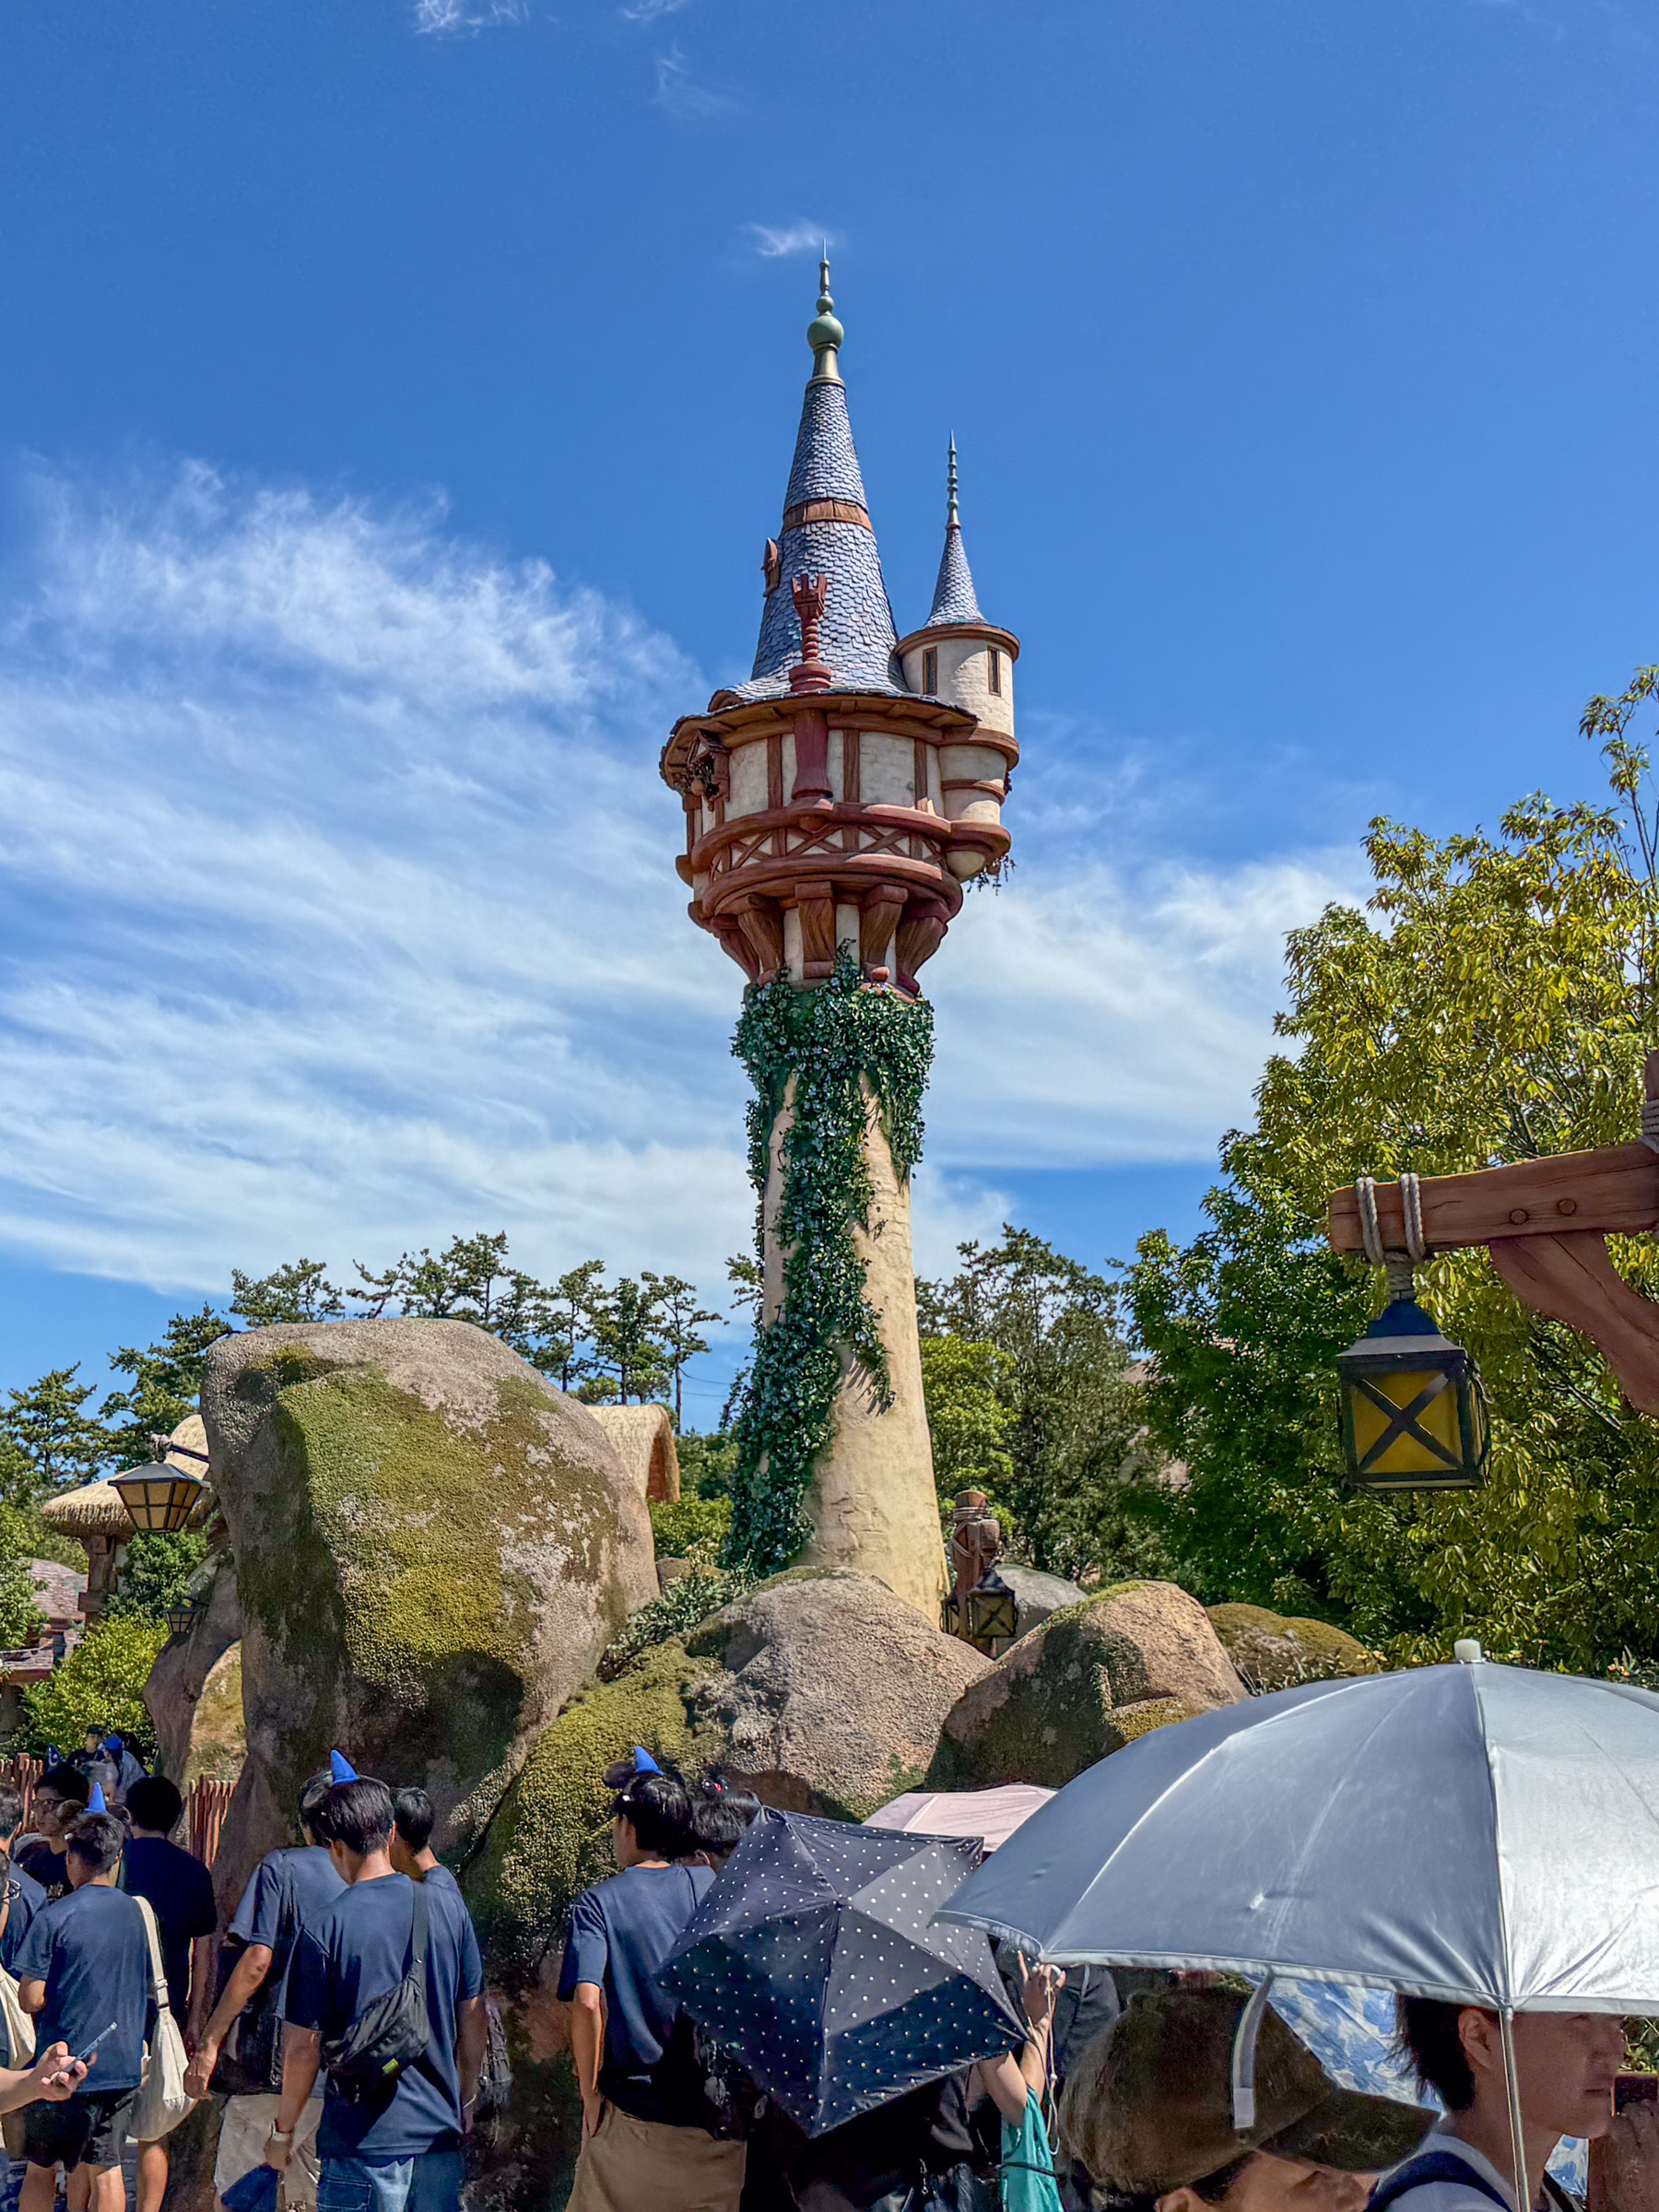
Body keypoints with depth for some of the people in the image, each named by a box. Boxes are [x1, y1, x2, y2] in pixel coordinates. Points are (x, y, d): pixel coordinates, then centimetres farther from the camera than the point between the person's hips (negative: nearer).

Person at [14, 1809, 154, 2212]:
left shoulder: (53, 1918, -13)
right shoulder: (135, 1912, 3)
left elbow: (31, 2000, -12)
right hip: (123, 2065, 4)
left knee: (40, 2167, 12)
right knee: (107, 2169, 10)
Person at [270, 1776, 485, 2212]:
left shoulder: (326, 1930, -13)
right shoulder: (447, 1905, -2)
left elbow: (305, 2046, -8)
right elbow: (472, 2014, 6)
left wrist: (282, 2132, 7)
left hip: (364, 2139, -4)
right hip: (440, 2128, 4)